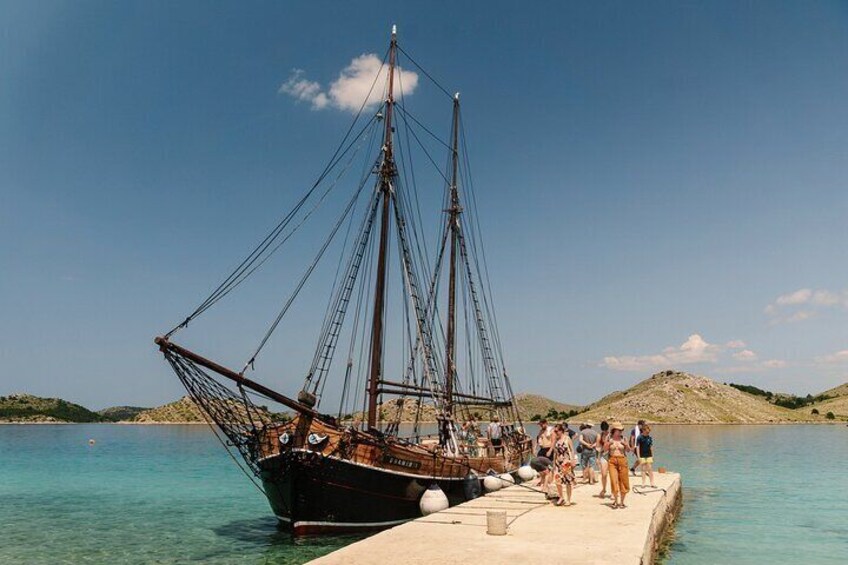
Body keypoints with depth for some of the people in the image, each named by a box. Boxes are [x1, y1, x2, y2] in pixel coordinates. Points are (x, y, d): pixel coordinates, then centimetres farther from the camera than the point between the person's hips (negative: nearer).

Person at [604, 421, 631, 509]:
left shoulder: (623, 439, 3)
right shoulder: (609, 438, 3)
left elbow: (628, 450, 5)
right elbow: (605, 449, 2)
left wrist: (626, 445, -14)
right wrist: (608, 443, -14)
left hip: (622, 460, 1)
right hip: (612, 460, -1)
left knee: (623, 481, 4)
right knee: (614, 480, -6)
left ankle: (622, 501, 19)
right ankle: (615, 500, 10)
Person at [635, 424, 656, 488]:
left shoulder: (650, 438, 4)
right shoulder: (640, 437, -9)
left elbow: (651, 447, 12)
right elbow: (637, 447, -8)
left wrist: (652, 455, 13)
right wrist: (638, 457, -11)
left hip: (649, 456, 3)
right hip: (642, 456, -3)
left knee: (650, 469, 3)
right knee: (643, 469, 3)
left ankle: (652, 483, 7)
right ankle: (643, 483, 9)